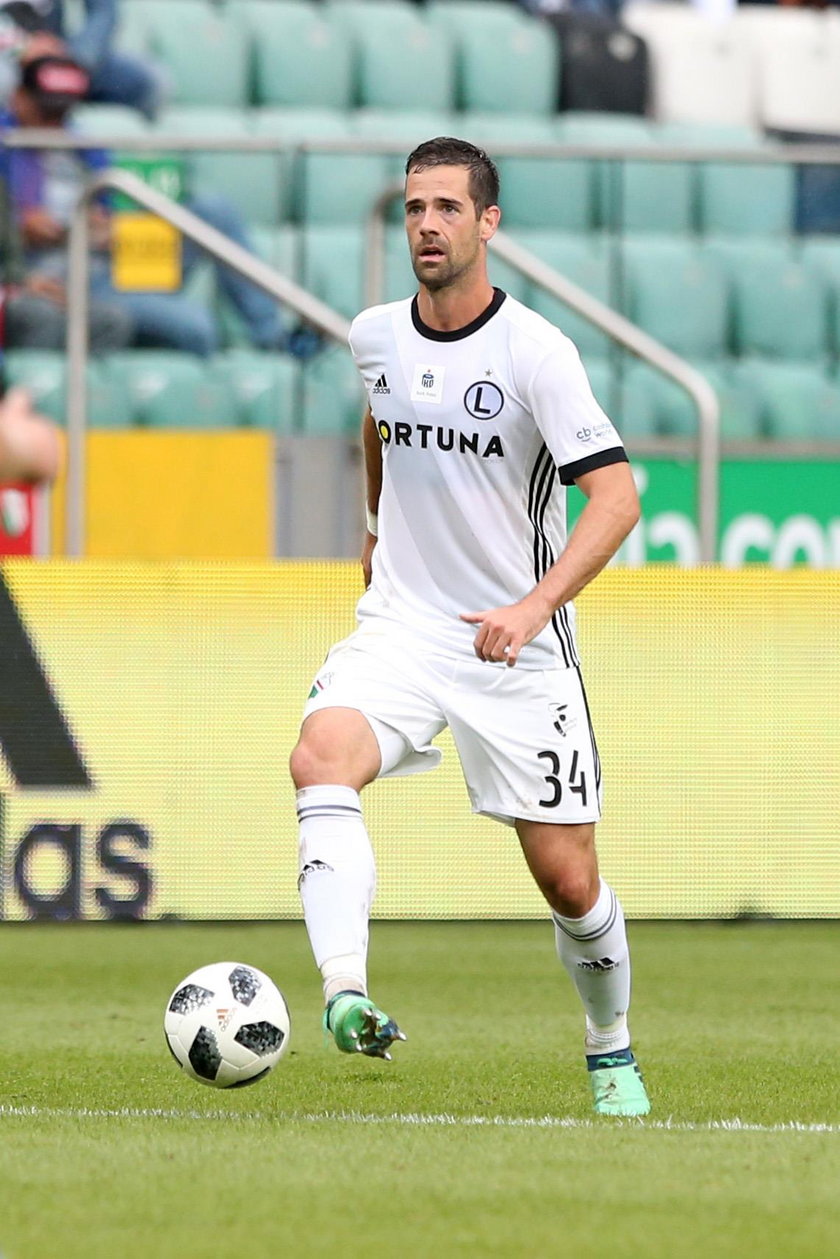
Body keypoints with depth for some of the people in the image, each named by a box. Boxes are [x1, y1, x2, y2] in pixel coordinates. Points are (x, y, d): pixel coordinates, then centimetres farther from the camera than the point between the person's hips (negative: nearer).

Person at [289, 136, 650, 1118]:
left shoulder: (535, 351, -13)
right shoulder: (374, 337, 3)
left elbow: (616, 496, -18)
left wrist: (534, 604, -30)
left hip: (518, 643, -3)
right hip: (401, 623, 3)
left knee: (568, 881, -1)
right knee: (320, 760, -29)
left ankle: (611, 1052, 27)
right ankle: (346, 997, -43)